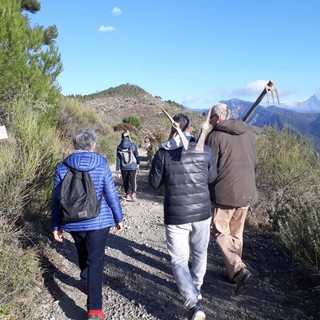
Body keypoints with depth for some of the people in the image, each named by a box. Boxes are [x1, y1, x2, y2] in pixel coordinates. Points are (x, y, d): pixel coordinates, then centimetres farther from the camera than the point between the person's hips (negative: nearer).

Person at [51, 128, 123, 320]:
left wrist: (56, 226, 11)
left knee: (83, 255, 27)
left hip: (73, 223, 3)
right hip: (98, 221, -3)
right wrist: (118, 218, 7)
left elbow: (56, 199, 2)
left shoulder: (62, 168, -2)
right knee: (96, 261, 0)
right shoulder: (102, 166, -8)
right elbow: (112, 195, -5)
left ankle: (87, 282, 49)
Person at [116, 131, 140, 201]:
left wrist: (117, 168, 3)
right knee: (132, 181, 3)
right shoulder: (133, 145, -8)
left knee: (125, 181, 13)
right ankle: (133, 194, -5)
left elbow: (118, 159, -2)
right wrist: (138, 163, 15)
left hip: (124, 167, 2)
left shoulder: (119, 147, -4)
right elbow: (137, 155, 0)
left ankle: (128, 194, 19)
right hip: (132, 166, -1)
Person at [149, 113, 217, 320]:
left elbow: (154, 183, 0)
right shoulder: (205, 151, -5)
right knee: (200, 254, 24)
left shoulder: (163, 153, -9)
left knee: (179, 261, 8)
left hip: (175, 215, -2)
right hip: (202, 212, 2)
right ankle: (196, 290, 42)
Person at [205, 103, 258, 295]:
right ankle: (233, 272, 27)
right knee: (237, 234, 18)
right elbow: (254, 164, 16)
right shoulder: (248, 134, 10)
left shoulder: (215, 137, -10)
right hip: (247, 193, 6)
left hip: (225, 193, -6)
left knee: (222, 233, 7)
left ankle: (239, 270, -8)